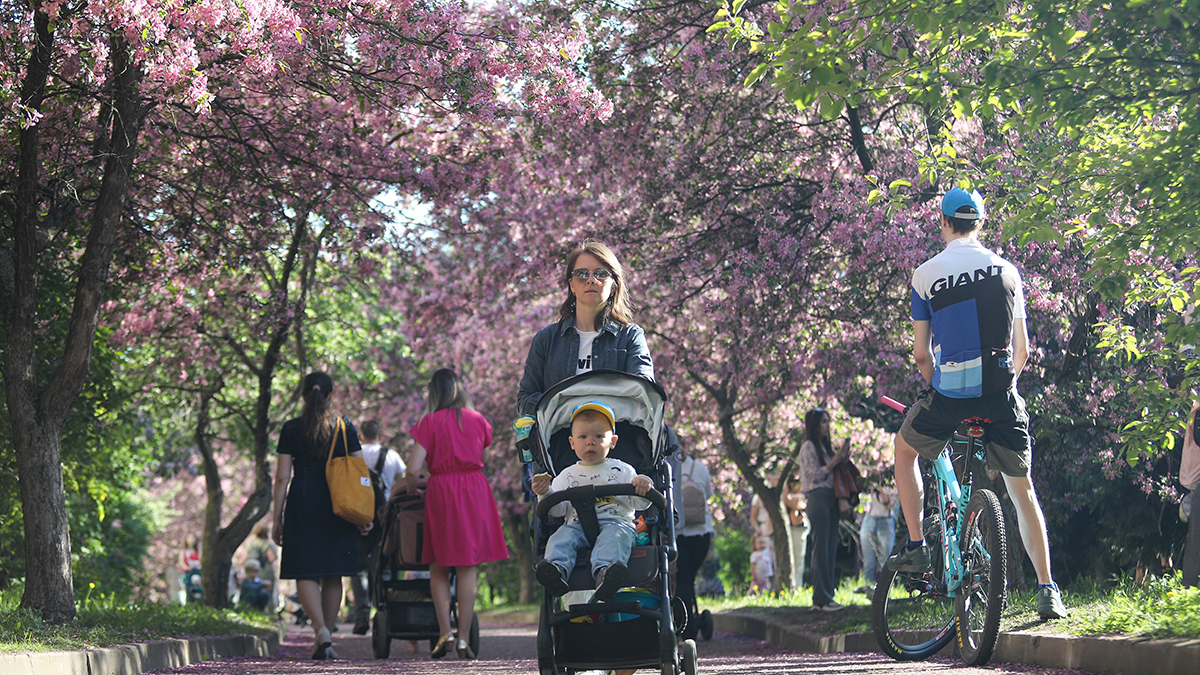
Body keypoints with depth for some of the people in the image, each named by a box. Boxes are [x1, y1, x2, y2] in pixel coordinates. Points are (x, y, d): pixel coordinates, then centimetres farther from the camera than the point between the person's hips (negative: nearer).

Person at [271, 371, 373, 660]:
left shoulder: (291, 429, 0)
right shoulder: (345, 428, 4)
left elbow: (282, 477, -1)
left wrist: (277, 519, 3)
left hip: (302, 505, -2)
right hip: (337, 506, 2)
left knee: (305, 574, -1)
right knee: (333, 575, 10)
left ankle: (321, 630, -22)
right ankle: (325, 640, 14)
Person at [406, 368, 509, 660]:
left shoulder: (430, 423, -3)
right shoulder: (478, 420, 7)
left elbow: (413, 470, -8)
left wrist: (411, 491, 10)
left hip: (441, 493, -2)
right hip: (475, 493, 2)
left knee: (439, 568, 9)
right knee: (468, 567, 2)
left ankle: (445, 633, -3)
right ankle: (464, 640, -1)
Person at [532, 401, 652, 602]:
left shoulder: (622, 470, 16)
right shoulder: (568, 475, 21)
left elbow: (640, 504, 9)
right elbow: (558, 510, 12)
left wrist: (643, 486, -13)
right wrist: (546, 494, -7)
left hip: (616, 522, -2)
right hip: (577, 524, 2)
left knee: (614, 535, -36)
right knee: (561, 536, -28)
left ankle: (605, 574, -64)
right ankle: (556, 569, -57)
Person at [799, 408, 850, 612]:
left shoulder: (825, 446, 21)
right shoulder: (809, 447, -4)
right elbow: (814, 475, -11)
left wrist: (842, 459, 8)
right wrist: (834, 461, -12)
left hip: (831, 500, 9)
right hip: (818, 499, -9)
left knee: (831, 549, 5)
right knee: (821, 549, -10)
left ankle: (825, 597, 7)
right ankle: (822, 598, -11)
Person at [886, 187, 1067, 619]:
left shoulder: (926, 275, 1)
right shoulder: (1007, 270, 8)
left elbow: (921, 354, 3)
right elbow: (1023, 349, 11)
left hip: (949, 391, -2)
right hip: (1001, 394, 2)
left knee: (905, 450, 26)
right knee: (1022, 490, 11)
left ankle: (916, 548, 18)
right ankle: (1047, 589, 3)